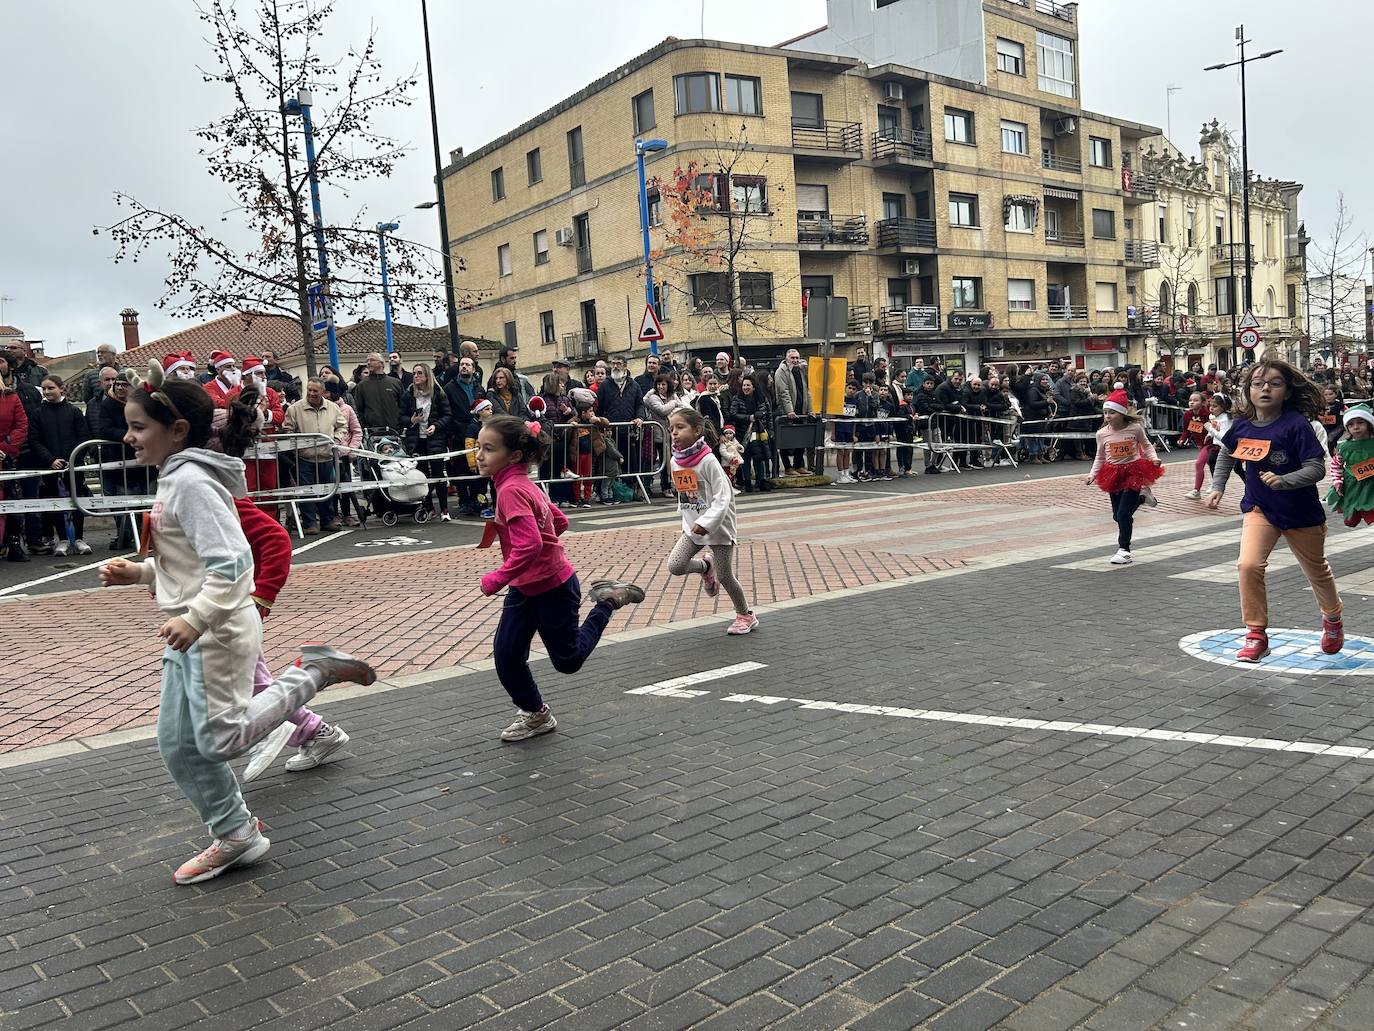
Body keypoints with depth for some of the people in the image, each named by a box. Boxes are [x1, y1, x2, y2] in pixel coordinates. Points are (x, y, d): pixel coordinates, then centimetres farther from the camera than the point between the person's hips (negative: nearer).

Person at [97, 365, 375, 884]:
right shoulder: (176, 477, 12)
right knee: (177, 745, 13)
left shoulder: (190, 480, -18)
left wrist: (197, 618, -30)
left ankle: (313, 671, 4)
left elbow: (230, 563, -25)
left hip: (216, 631, -10)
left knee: (220, 739, -5)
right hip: (191, 633, 10)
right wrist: (140, 572, 11)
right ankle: (234, 836, 25)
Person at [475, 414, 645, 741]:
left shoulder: (511, 490, -26)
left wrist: (496, 579, -26)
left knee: (568, 660, 12)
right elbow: (560, 521, 12)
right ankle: (535, 714, 25)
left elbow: (529, 546, -35)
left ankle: (607, 601, 25)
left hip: (553, 588, -8)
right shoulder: (523, 484, 2)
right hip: (525, 588, 9)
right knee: (506, 656, 5)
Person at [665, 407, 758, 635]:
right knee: (675, 567, -10)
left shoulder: (708, 460, -20)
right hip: (692, 526, 6)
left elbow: (722, 497, -21)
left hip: (718, 525, -6)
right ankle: (706, 567, 22)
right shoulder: (676, 461, 1)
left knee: (724, 576, 3)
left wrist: (705, 522, -28)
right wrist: (685, 517, 12)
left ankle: (746, 616, 24)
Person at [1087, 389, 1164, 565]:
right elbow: (1100, 457, 9)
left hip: (1133, 472, -4)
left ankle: (1124, 549, 0)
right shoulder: (1102, 433, -3)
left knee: (1124, 513, -11)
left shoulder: (1135, 428, -10)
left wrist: (1154, 458, -10)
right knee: (1117, 515, 9)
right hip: (1114, 474, 4)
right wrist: (1093, 474, -1)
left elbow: (1147, 446, 6)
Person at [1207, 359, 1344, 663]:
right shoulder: (1242, 425, -8)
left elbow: (1317, 468, -22)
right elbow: (1227, 452, 13)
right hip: (1259, 509, 2)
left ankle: (1332, 618, 50)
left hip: (1301, 513, -2)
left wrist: (1283, 481, -37)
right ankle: (1256, 634, -5)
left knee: (1317, 570, 20)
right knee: (1249, 565, -20)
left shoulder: (1297, 424, -21)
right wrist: (1218, 487, 7)